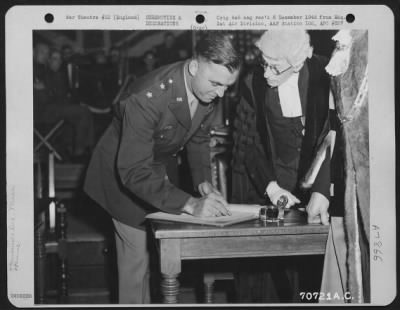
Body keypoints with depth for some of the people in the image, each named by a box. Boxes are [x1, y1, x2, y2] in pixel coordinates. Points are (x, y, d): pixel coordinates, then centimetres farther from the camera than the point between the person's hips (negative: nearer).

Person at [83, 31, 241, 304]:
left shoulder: (209, 90, -16)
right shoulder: (147, 97, -38)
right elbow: (134, 172, -39)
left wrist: (204, 182, -14)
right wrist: (189, 204, -44)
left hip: (159, 168, 6)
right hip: (125, 174, -6)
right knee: (139, 255, -5)